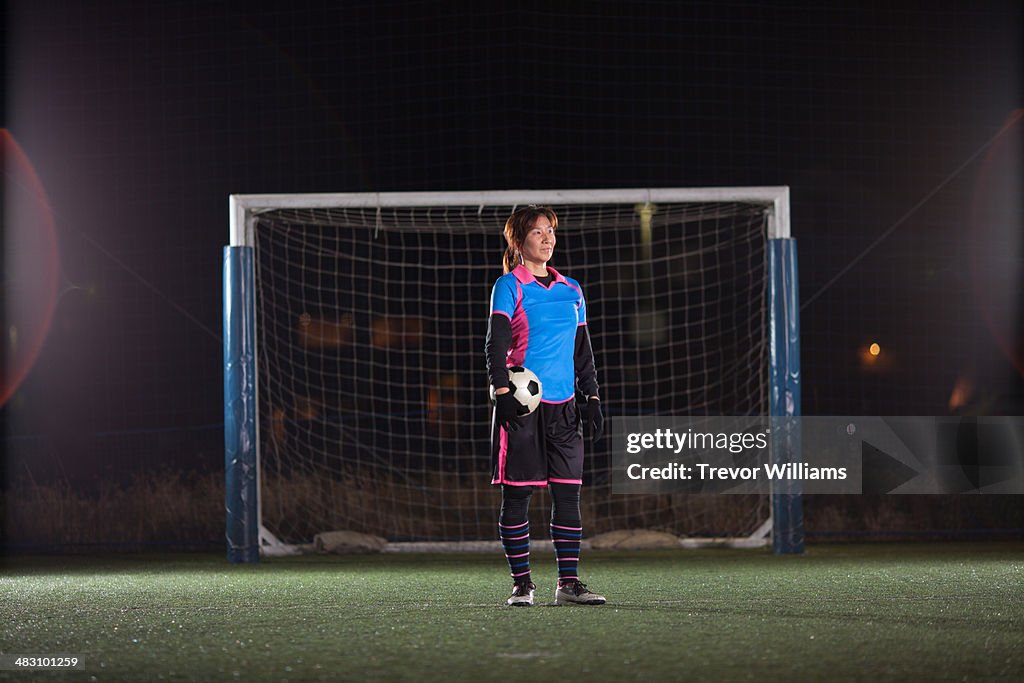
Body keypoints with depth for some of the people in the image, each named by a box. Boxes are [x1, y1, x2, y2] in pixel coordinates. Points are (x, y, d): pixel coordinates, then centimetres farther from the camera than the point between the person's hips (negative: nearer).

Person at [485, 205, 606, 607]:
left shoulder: (570, 289, 15)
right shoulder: (510, 286, -2)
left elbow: (583, 349, 20)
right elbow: (495, 343, -10)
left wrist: (592, 397, 13)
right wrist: (502, 390, -22)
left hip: (562, 406, 5)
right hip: (522, 405, -5)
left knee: (568, 494, 2)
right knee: (516, 495, -2)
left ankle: (569, 582, 6)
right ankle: (521, 583, 4)